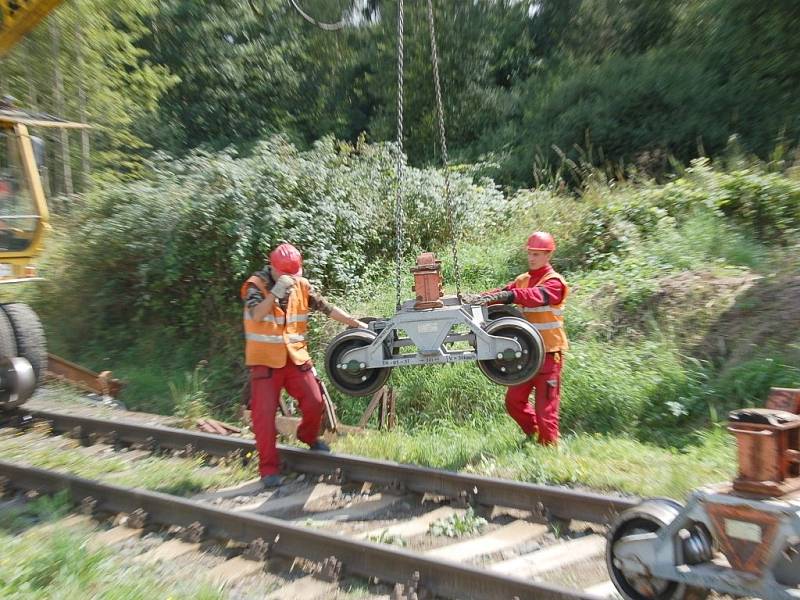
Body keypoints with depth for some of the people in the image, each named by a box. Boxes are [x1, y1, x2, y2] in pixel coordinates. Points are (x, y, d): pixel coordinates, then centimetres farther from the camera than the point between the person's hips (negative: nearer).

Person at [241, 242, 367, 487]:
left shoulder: (302, 285, 2)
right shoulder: (256, 284, -8)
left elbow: (327, 308, 4)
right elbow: (256, 315, -24)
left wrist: (357, 324, 1)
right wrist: (275, 293, -37)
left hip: (296, 357, 4)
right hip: (265, 360, -3)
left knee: (314, 402, 3)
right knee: (265, 413, -2)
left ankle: (308, 436, 34)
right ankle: (268, 468, 12)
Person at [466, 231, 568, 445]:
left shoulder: (554, 282, -8)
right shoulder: (523, 280, 12)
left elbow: (538, 296, -30)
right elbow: (503, 292, -4)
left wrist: (508, 295, -45)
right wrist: (480, 298, -22)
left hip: (549, 353, -6)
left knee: (545, 407, 0)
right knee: (513, 400, 11)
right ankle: (534, 434, 33)